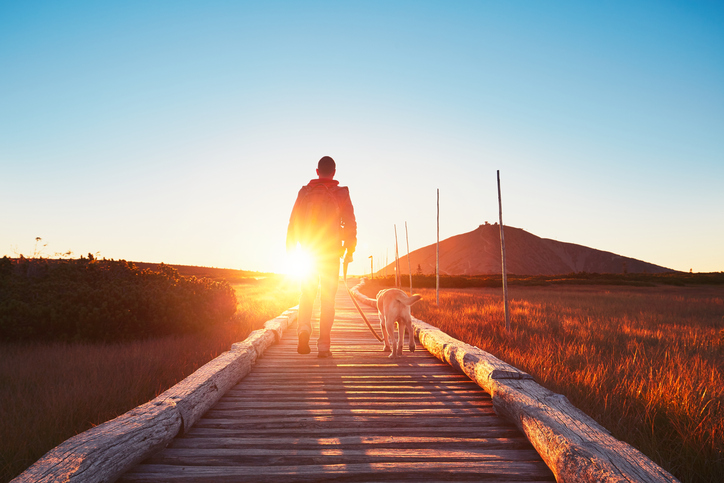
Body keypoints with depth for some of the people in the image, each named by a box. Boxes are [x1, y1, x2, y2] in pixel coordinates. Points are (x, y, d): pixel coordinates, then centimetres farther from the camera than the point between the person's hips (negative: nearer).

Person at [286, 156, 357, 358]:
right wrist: (350, 250, -1)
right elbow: (350, 223, -5)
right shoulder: (341, 193, 0)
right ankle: (324, 345, 2)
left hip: (308, 251, 1)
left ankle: (303, 329, -12)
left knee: (307, 293, 13)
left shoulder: (305, 192, 5)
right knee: (328, 298, 4)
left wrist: (291, 250, 7)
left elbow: (293, 222, 3)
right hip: (332, 252, -1)